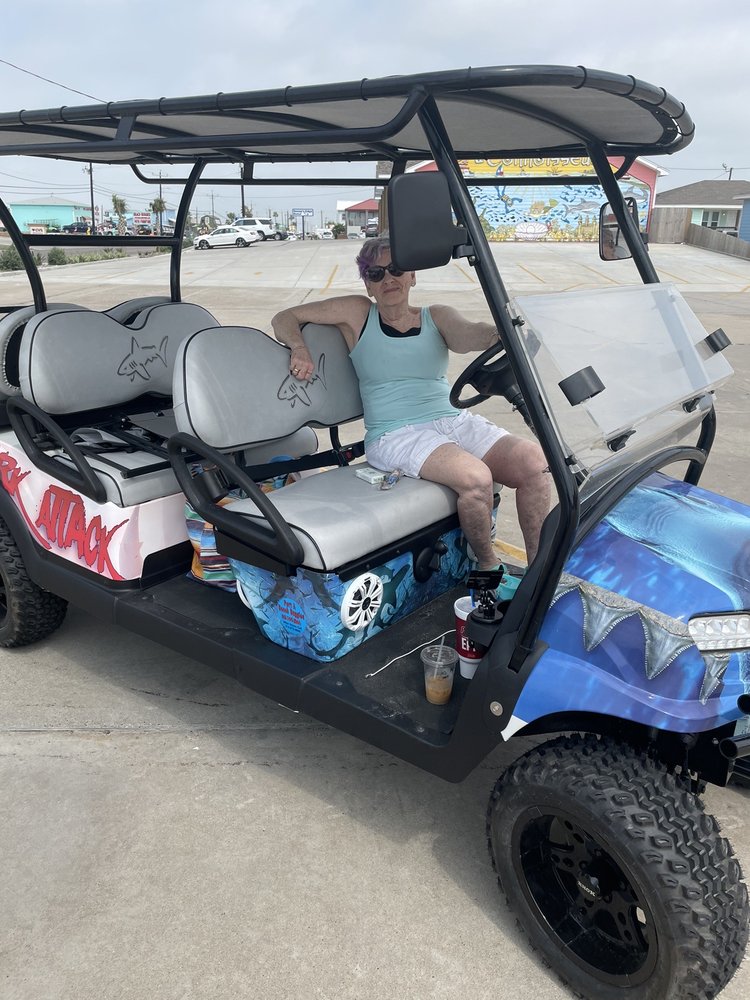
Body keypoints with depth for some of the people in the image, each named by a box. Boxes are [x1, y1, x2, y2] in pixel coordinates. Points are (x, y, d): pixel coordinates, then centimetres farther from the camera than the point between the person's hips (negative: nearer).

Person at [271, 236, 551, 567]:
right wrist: (299, 346, -10)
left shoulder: (437, 317, 12)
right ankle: (487, 565, -5)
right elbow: (284, 318, 13)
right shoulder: (358, 313, 8)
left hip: (456, 422, 4)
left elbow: (465, 335, -12)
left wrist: (497, 333, -36)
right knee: (475, 477, -30)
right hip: (394, 436, -4)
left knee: (533, 461, -19)